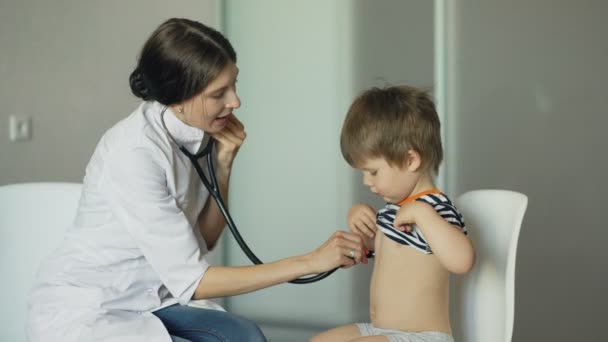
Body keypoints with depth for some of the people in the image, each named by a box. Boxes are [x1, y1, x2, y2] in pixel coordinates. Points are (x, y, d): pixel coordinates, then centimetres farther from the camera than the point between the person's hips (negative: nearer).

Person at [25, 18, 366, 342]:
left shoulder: (192, 132, -4)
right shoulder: (134, 152, -27)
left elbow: (204, 242, 5)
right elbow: (191, 280, -24)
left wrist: (223, 164, -10)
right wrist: (310, 262, -24)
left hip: (139, 301, 7)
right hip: (79, 314, -7)